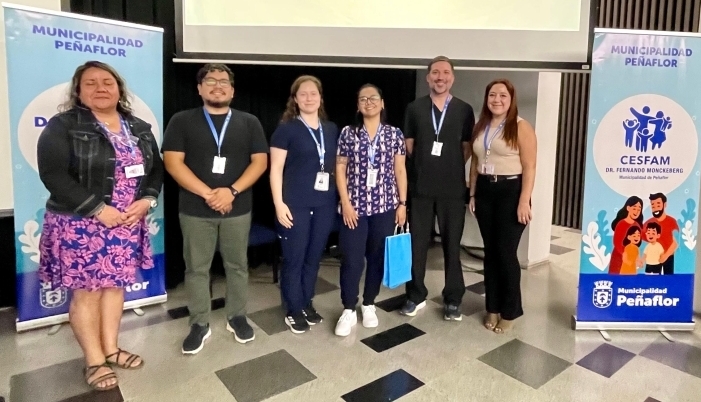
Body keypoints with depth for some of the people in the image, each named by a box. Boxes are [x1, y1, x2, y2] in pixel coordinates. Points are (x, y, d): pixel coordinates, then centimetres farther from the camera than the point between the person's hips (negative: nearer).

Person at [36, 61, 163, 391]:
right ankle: (94, 360, 19)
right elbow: (53, 174, -15)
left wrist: (146, 200, -8)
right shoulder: (62, 126, -6)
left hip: (127, 223, 5)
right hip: (80, 226, -4)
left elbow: (156, 168, 10)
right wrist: (98, 209, -19)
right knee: (86, 291, 3)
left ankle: (111, 349, 29)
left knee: (115, 285, 13)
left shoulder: (139, 128, 9)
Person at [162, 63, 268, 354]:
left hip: (238, 208, 1)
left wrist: (231, 191, -13)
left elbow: (260, 161, 0)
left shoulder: (249, 122, 6)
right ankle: (199, 324, 21)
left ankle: (237, 317, 27)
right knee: (196, 268, 7)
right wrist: (208, 193, -15)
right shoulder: (182, 121, 3)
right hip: (195, 209, -1)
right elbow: (173, 162, -5)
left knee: (237, 265, 10)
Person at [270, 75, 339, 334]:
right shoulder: (286, 129, -3)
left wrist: (342, 197, 10)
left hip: (325, 204, 4)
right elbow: (276, 169, -6)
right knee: (294, 259, 4)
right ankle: (293, 310, 21)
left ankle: (307, 303, 30)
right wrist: (279, 203, -13)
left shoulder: (331, 129, 11)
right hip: (296, 204, -4)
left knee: (314, 257, 13)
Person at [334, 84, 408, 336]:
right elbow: (340, 169, 0)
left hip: (385, 206, 2)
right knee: (351, 259, 0)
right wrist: (345, 203, -7)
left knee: (377, 257, 10)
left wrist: (402, 203, 1)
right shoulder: (348, 133, 1)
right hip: (355, 206, -1)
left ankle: (369, 305, 27)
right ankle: (348, 310, 15)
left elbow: (400, 170, 5)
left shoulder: (394, 134, 4)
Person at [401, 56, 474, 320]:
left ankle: (453, 300, 22)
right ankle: (416, 296, 23)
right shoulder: (414, 108, 4)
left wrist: (452, 168, 1)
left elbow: (467, 147, 6)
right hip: (421, 187, 1)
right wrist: (426, 165, 4)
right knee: (417, 243, 7)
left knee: (452, 245, 8)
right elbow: (409, 145, 8)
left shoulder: (464, 110, 3)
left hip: (453, 188, 0)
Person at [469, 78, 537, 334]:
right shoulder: (480, 127, 11)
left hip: (511, 191, -5)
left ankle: (509, 311, 15)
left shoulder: (521, 127, -7)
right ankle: (492, 308, 22)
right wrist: (472, 194, 8)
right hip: (485, 192, 5)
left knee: (506, 252, -2)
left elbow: (529, 168, -11)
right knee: (490, 251, 10)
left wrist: (524, 202, -16)